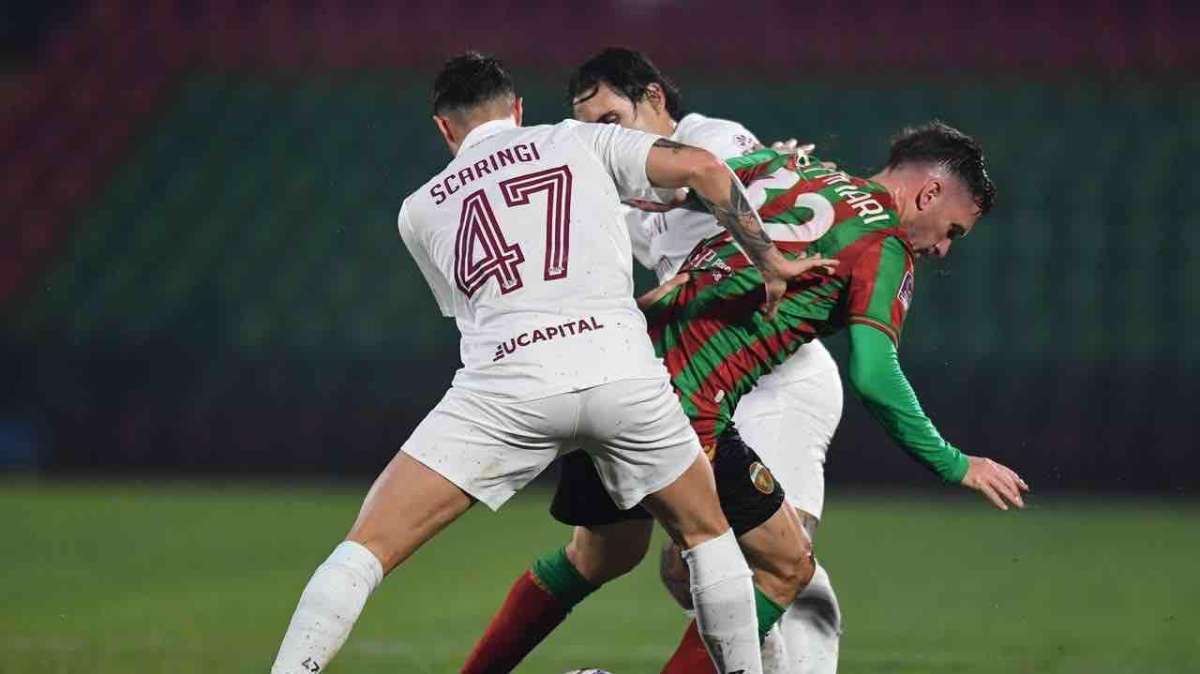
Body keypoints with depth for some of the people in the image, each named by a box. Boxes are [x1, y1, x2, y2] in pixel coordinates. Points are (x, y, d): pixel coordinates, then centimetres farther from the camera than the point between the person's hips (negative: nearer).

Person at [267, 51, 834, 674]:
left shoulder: (419, 211, 25)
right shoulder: (582, 141, 20)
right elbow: (701, 168, 7)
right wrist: (768, 260, 19)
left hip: (505, 384, 0)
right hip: (623, 369, 0)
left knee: (366, 547, 3)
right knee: (706, 535, 24)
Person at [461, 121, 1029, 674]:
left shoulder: (790, 166, 18)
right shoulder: (885, 246, -2)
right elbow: (873, 378, -12)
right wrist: (955, 466, -3)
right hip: (684, 408, -8)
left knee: (599, 554, 28)